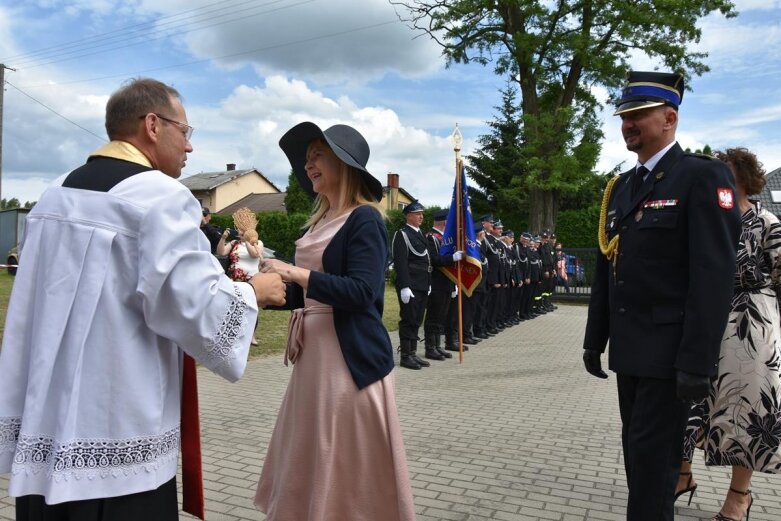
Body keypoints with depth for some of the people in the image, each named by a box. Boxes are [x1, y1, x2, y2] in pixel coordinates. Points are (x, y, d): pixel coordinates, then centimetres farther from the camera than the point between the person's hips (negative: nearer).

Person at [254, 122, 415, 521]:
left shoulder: (365, 219, -10)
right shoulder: (319, 221, 14)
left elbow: (361, 292, -22)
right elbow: (306, 293, 14)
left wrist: (295, 273, -24)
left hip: (350, 357, -8)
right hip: (314, 355, 9)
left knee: (351, 467, 3)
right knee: (311, 464, 17)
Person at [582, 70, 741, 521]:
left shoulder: (703, 176, -10)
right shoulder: (620, 187, 13)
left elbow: (715, 275, -17)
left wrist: (698, 361, -21)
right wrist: (595, 340, 14)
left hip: (670, 350, -7)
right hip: (629, 349, 7)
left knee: (653, 455, -1)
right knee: (637, 451, 17)